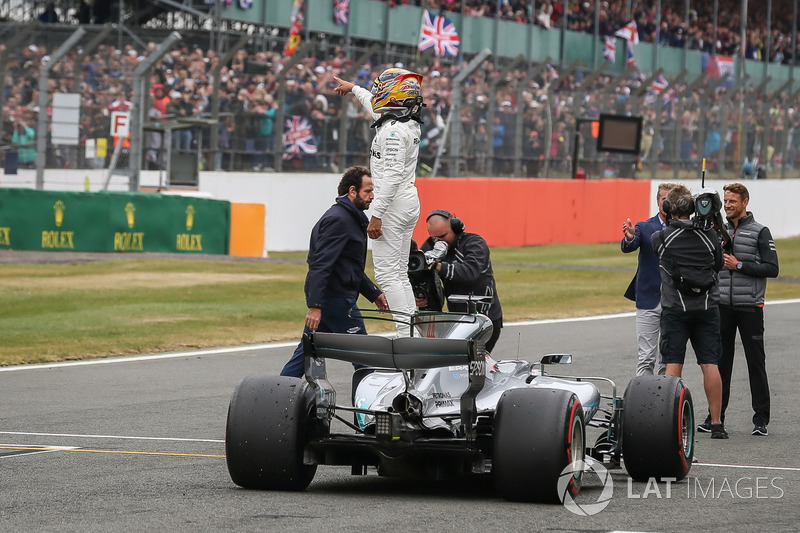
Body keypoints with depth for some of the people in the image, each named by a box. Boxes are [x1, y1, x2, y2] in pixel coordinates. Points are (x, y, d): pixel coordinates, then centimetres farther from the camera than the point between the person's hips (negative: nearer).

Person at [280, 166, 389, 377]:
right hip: (335, 299, -10)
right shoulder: (338, 220, -15)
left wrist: (374, 294, 23)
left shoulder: (351, 218, 19)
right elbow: (321, 264, -23)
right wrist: (315, 305, -28)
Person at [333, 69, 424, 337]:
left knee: (387, 274, -10)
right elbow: (377, 108, 33)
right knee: (400, 274, 13)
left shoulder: (393, 130, -18)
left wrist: (377, 214, -25)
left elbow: (393, 174, -25)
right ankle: (414, 333, 10)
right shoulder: (410, 124, 11)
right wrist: (353, 88, 47)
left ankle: (406, 334, -16)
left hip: (393, 204, -10)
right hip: (410, 203, 10)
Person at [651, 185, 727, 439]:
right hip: (707, 308, 2)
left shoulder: (660, 237, -8)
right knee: (710, 365, 2)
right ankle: (716, 423, 3)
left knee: (673, 365, 1)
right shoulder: (709, 235, -1)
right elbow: (719, 265, 11)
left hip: (674, 309, -2)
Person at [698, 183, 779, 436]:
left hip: (750, 307, -4)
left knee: (756, 363, 0)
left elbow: (772, 269, -9)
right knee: (720, 362, 5)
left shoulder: (760, 232, -3)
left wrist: (740, 265, -14)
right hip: (723, 306, 4)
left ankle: (761, 419, 4)